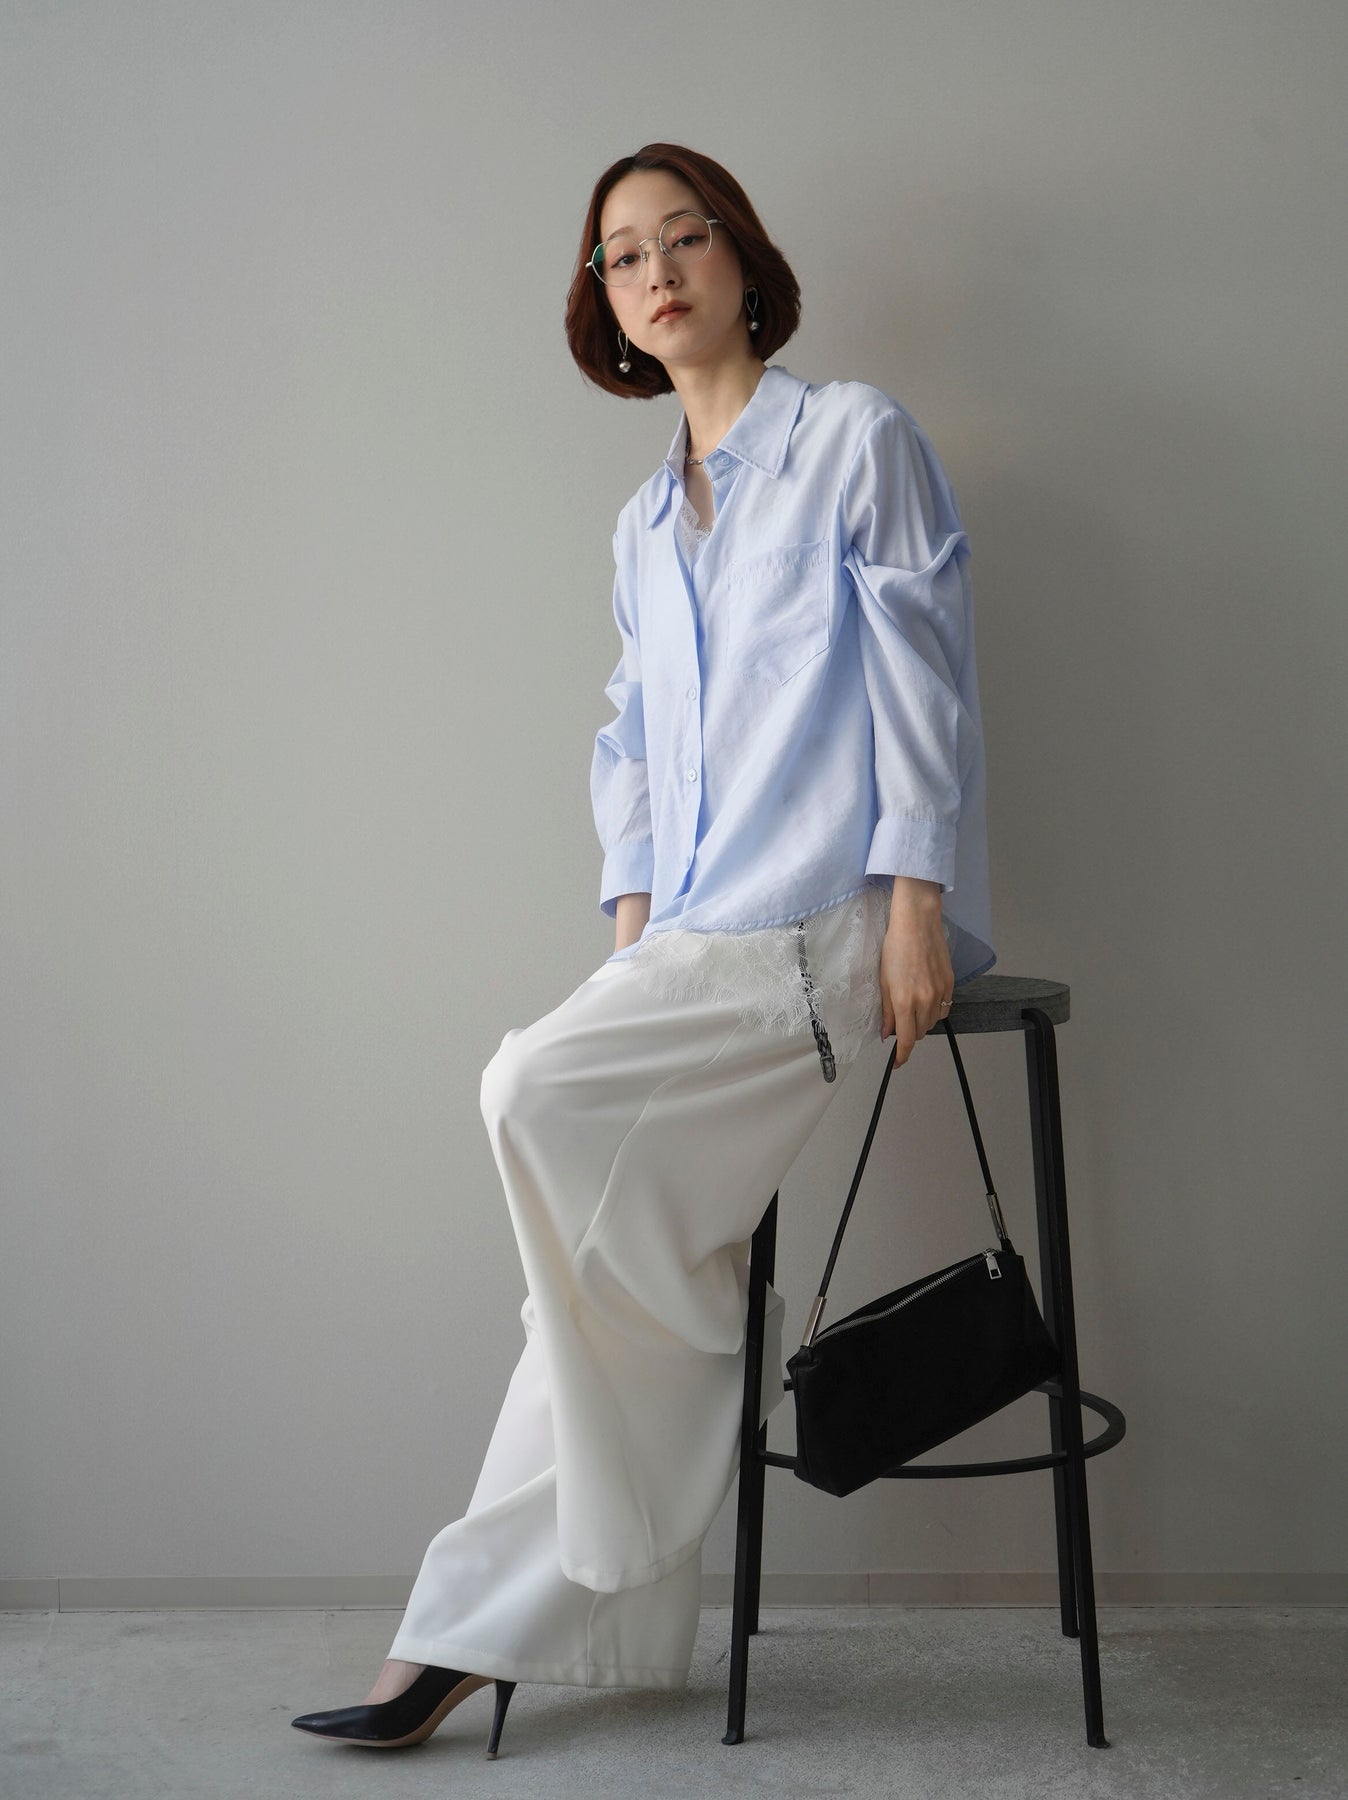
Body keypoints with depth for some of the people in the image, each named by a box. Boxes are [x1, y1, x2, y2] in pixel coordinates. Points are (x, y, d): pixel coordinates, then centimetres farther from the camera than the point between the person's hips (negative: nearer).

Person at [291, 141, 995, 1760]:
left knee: (541, 1092, -24)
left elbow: (926, 674, -4)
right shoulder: (643, 523, 23)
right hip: (698, 938, 6)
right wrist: (633, 916, 8)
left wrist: (917, 902, -13)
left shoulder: (857, 437, 4)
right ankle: (486, 1629, 2)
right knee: (606, 1212, -6)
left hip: (830, 923, -6)